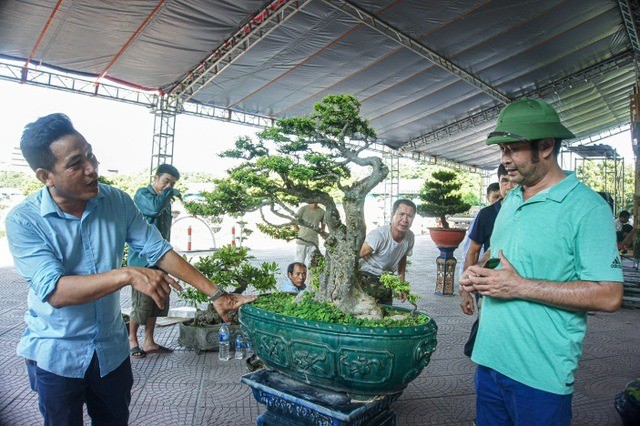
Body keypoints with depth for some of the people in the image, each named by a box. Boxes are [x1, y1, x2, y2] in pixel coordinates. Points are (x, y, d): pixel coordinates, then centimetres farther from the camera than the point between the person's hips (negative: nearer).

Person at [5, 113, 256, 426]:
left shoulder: (117, 202, -8)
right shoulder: (23, 220, -18)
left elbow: (159, 251, -8)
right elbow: (55, 291, -26)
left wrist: (216, 294, -13)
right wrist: (127, 275, -39)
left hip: (112, 349, 3)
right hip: (55, 354, -3)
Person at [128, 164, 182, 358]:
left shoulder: (166, 200, 16)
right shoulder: (142, 194, -7)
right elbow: (155, 207, -29)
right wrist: (169, 192, -14)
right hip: (142, 259, -8)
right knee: (141, 303, -1)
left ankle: (149, 342, 22)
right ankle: (132, 340, 18)